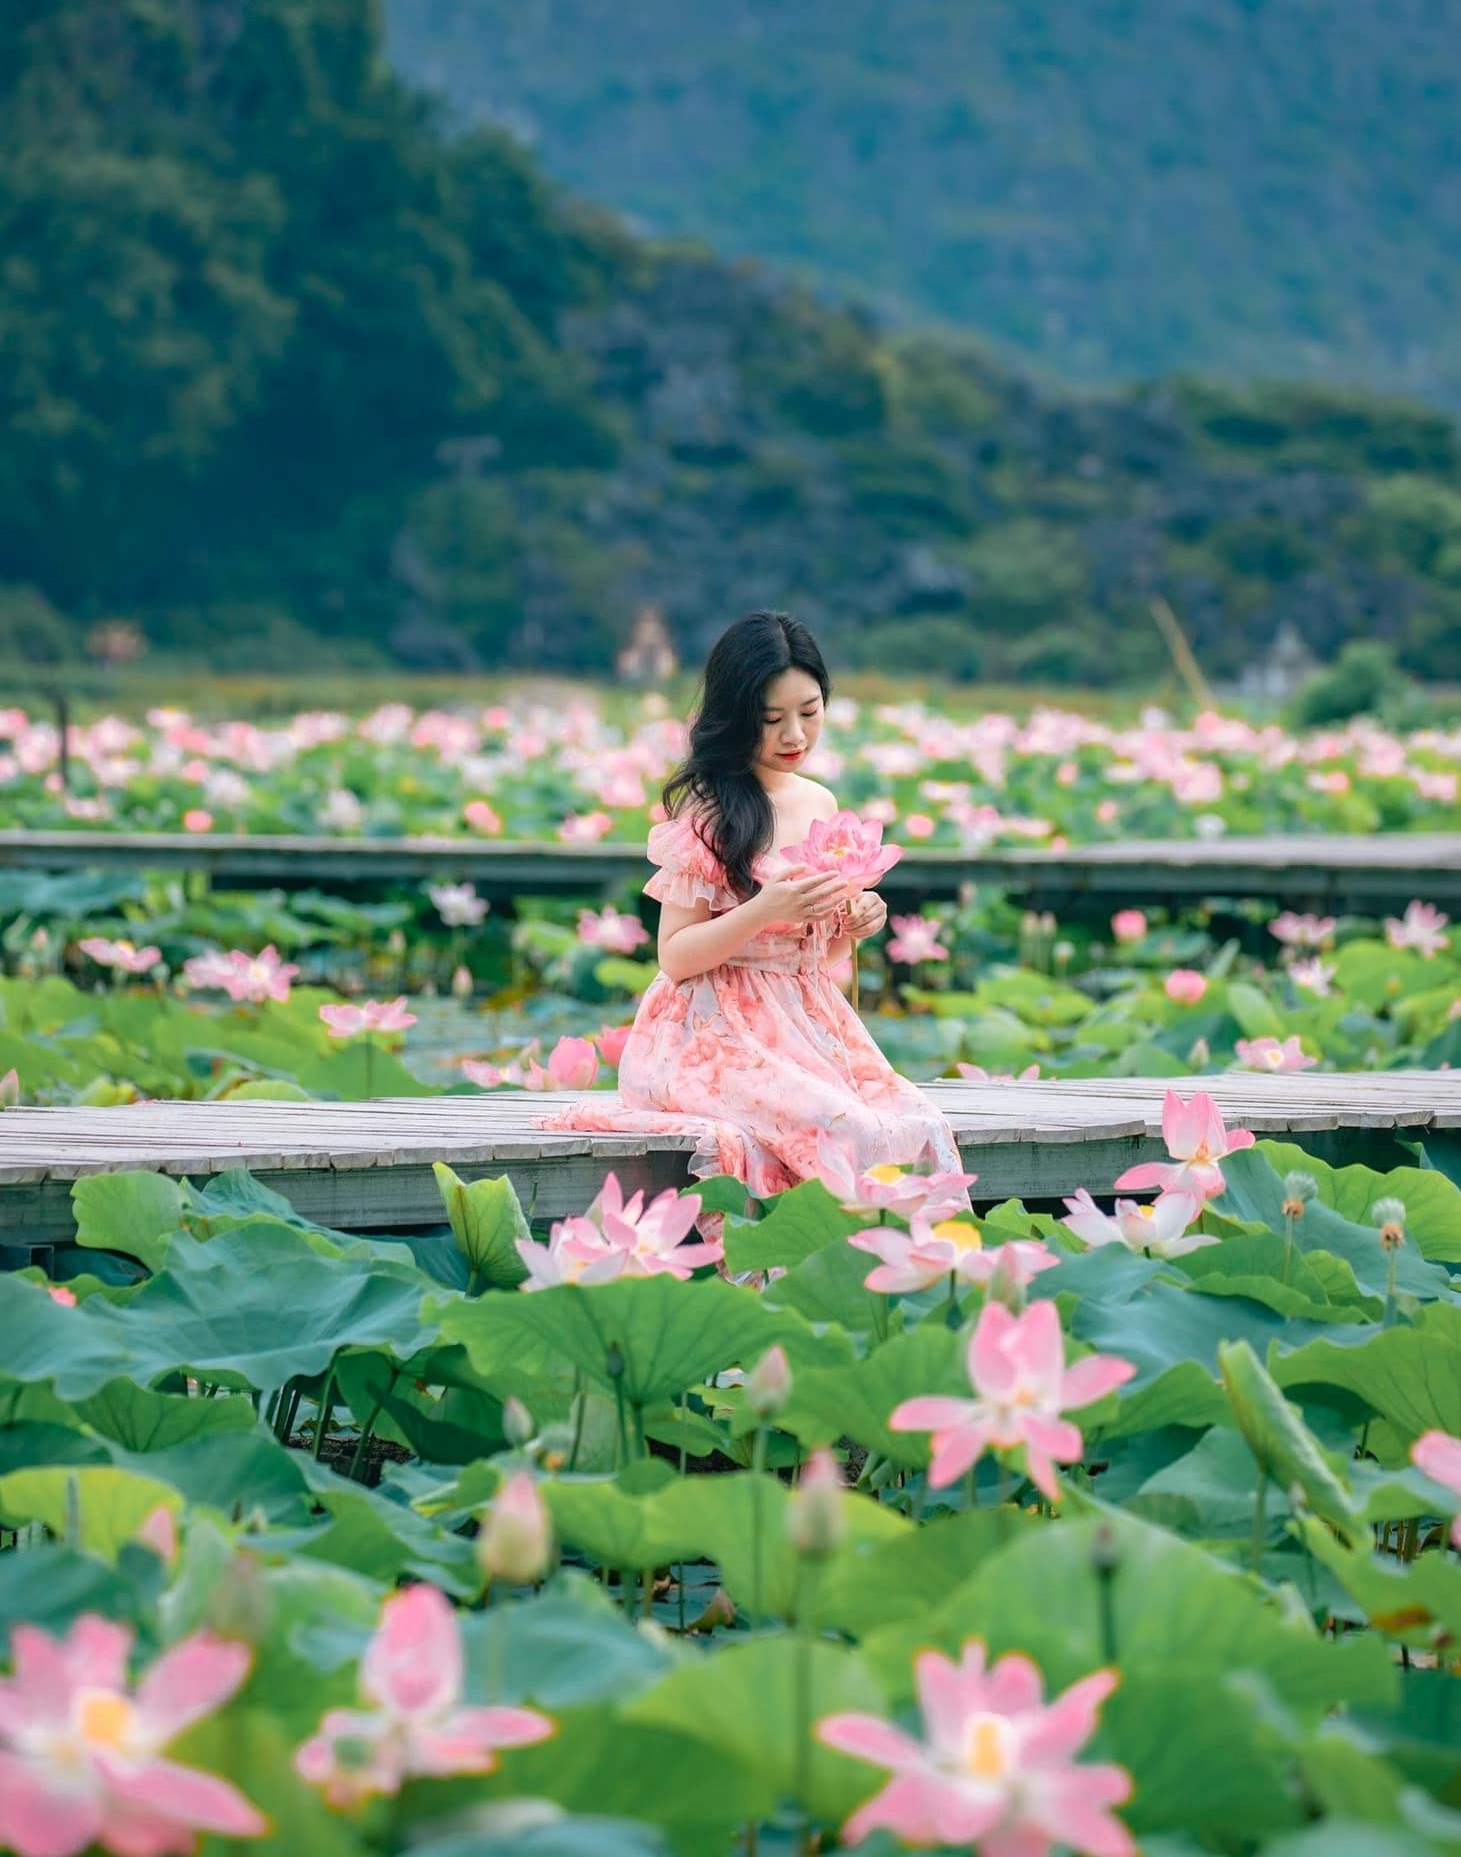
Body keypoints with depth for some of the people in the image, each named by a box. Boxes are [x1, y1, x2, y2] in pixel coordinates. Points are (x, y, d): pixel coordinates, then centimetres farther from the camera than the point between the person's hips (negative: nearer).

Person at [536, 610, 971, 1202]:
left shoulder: (821, 805, 13)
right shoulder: (709, 810, -6)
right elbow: (675, 958, -9)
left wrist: (854, 927, 0)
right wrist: (764, 910, -22)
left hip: (809, 1030, 6)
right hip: (720, 1036, -6)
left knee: (922, 1128, -22)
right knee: (851, 1133, -31)